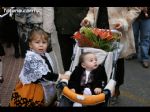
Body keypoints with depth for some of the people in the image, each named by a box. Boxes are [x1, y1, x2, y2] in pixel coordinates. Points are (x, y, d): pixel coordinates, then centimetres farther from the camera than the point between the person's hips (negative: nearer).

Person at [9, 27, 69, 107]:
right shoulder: (31, 57, -25)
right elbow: (43, 74, -30)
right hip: (31, 90, -8)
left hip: (44, 89, 8)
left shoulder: (45, 55, 3)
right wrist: (59, 76, -26)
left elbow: (50, 71, 17)